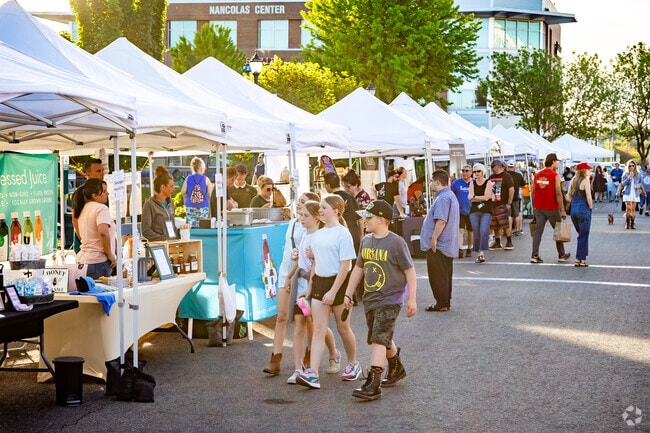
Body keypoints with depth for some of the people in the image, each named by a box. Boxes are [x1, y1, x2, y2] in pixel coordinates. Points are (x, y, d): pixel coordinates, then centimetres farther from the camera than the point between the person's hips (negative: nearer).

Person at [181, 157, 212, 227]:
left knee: (190, 226, 5)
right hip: (203, 207, -2)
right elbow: (210, 194, -6)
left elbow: (183, 192, 0)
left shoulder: (188, 178, 0)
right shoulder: (205, 179, -6)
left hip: (190, 206, 2)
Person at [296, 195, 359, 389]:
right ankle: (312, 374, -12)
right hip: (319, 282, 6)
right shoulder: (318, 234, 10)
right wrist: (310, 285, 12)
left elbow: (345, 266, -16)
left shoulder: (342, 234, -13)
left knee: (343, 328, 10)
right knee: (318, 329, -4)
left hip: (338, 283, -6)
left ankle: (353, 364, 33)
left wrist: (333, 291, -20)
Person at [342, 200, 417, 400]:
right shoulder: (366, 241, 6)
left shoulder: (396, 243, -13)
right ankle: (396, 369, 42)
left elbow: (410, 271, -10)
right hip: (370, 299, 7)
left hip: (390, 300, -7)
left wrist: (412, 299, -13)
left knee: (379, 340, -14)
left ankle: (373, 384, -14)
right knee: (381, 339, 18)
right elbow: (358, 269, 16)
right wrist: (348, 294, 15)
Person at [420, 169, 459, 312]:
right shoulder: (451, 196, 15)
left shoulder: (443, 198, -21)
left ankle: (442, 304, 2)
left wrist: (434, 238, -24)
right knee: (445, 275, 15)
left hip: (438, 245, -11)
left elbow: (441, 221, -28)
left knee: (438, 276, -3)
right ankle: (446, 302, 22)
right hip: (448, 245, 11)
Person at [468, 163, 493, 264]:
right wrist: (482, 198, -8)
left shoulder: (488, 183, 2)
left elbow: (486, 197, -10)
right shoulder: (472, 183, 11)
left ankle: (482, 253, -21)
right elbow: (470, 197, -1)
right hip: (474, 211, 3)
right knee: (476, 233, 0)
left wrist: (474, 197, -5)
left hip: (486, 211, -3)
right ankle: (478, 253, 9)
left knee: (484, 231, -18)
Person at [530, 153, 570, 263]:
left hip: (539, 208, 4)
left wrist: (534, 207, 19)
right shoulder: (555, 175, -10)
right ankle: (561, 255, 21)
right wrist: (562, 210, -13)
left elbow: (533, 192, 9)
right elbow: (558, 194, -15)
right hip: (552, 208, -4)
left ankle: (534, 255, -8)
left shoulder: (537, 175, 6)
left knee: (538, 230, 1)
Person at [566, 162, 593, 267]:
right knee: (583, 236, 1)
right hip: (583, 209, -7)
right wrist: (590, 207, -3)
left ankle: (581, 258, 18)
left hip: (573, 210, 7)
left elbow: (568, 197, 11)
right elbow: (588, 197, -15)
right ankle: (580, 259, 1)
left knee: (582, 234, 18)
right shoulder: (585, 180, -9)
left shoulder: (573, 180, 12)